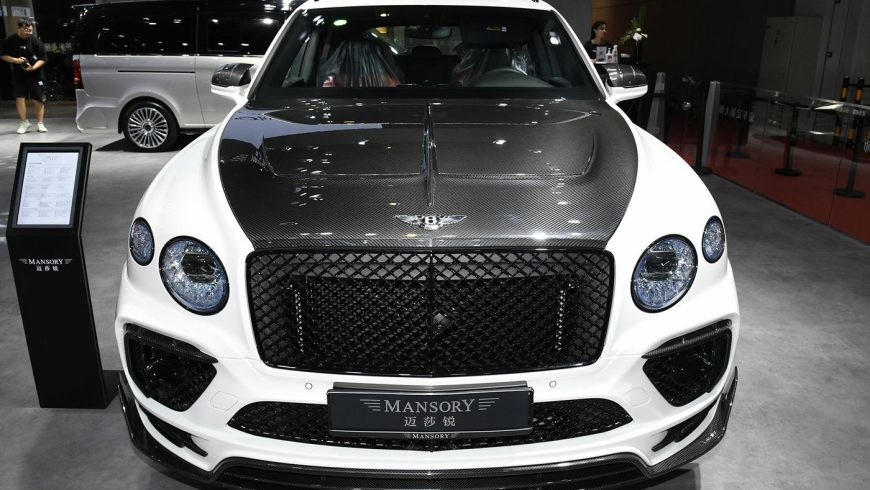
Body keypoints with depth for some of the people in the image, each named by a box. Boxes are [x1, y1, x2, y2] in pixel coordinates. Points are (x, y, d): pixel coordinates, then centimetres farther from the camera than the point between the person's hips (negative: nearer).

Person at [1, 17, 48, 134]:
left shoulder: (36, 42, -9)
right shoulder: (10, 41, -4)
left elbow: (42, 59, -6)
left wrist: (33, 67, -22)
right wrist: (16, 60, -15)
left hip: (36, 75, -1)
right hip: (18, 75, 1)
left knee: (38, 99, -1)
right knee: (19, 98, -2)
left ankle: (40, 123, 11)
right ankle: (24, 122, 11)